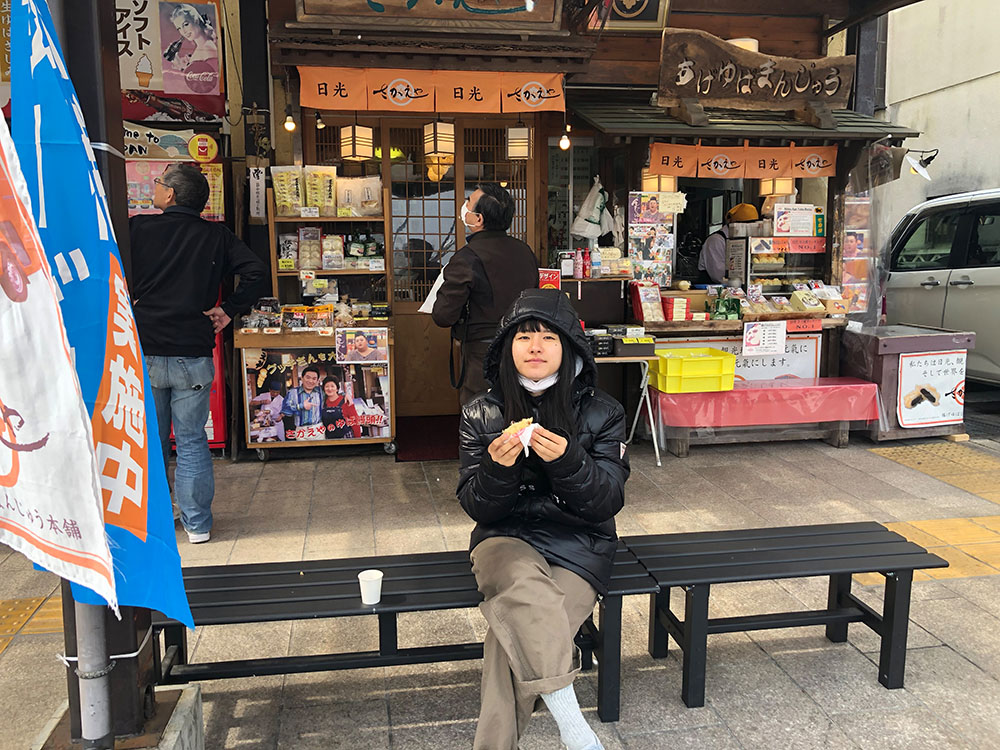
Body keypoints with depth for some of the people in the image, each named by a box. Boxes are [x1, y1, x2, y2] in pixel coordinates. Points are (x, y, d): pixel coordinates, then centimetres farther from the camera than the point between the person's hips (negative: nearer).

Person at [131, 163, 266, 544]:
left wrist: (129, 306, 6)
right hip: (194, 354, 1)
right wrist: (228, 310, -1)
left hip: (143, 354, 0)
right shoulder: (217, 236, 0)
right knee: (191, 440, 10)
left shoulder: (137, 228, -3)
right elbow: (257, 272, -7)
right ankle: (197, 523, 13)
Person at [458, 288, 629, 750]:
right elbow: (477, 508, 1)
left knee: (514, 633, -26)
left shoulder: (601, 413, -1)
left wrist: (568, 461, -25)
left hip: (577, 544, 0)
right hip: (506, 539, 1)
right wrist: (497, 467, -22)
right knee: (522, 579, -35)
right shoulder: (481, 415, 1)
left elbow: (607, 504, -6)